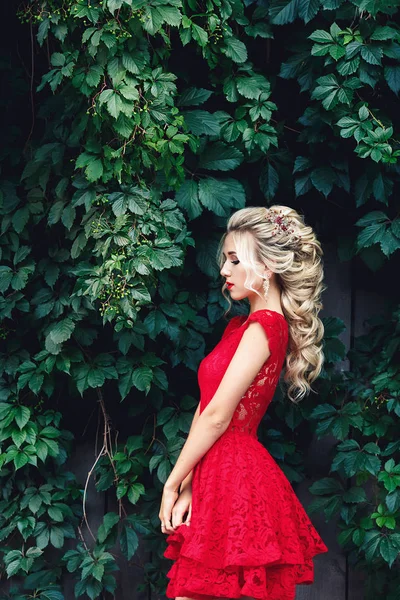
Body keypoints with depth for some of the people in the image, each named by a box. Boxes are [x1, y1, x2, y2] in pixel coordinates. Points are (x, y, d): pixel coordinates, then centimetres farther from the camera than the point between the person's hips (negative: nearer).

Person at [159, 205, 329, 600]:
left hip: (234, 478, -9)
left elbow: (217, 416, -15)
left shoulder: (262, 328, -13)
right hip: (220, 475, 9)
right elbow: (204, 408, 10)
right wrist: (187, 484, 3)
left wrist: (173, 483, -8)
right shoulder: (242, 325, 16)